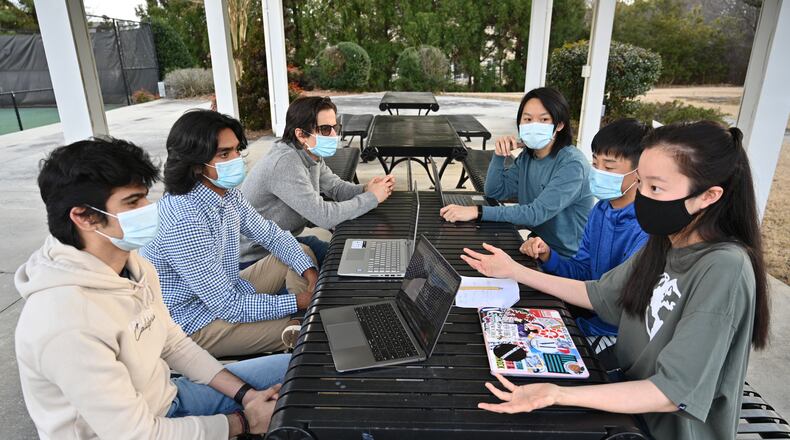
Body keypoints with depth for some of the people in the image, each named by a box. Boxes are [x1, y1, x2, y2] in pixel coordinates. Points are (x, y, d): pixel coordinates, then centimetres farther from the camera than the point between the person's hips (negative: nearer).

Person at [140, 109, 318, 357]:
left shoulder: (227, 193, -7)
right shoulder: (184, 223, -32)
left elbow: (269, 234, 6)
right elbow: (229, 307, -28)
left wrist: (310, 271, -9)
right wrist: (298, 301, -22)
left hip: (226, 291, 8)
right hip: (194, 326, -8)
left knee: (303, 253, 7)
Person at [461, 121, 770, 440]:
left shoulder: (725, 269, -27)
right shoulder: (664, 244, -4)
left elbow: (675, 393, -29)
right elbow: (599, 295, 7)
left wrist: (559, 395, -41)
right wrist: (514, 271, 4)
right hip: (631, 396, 6)